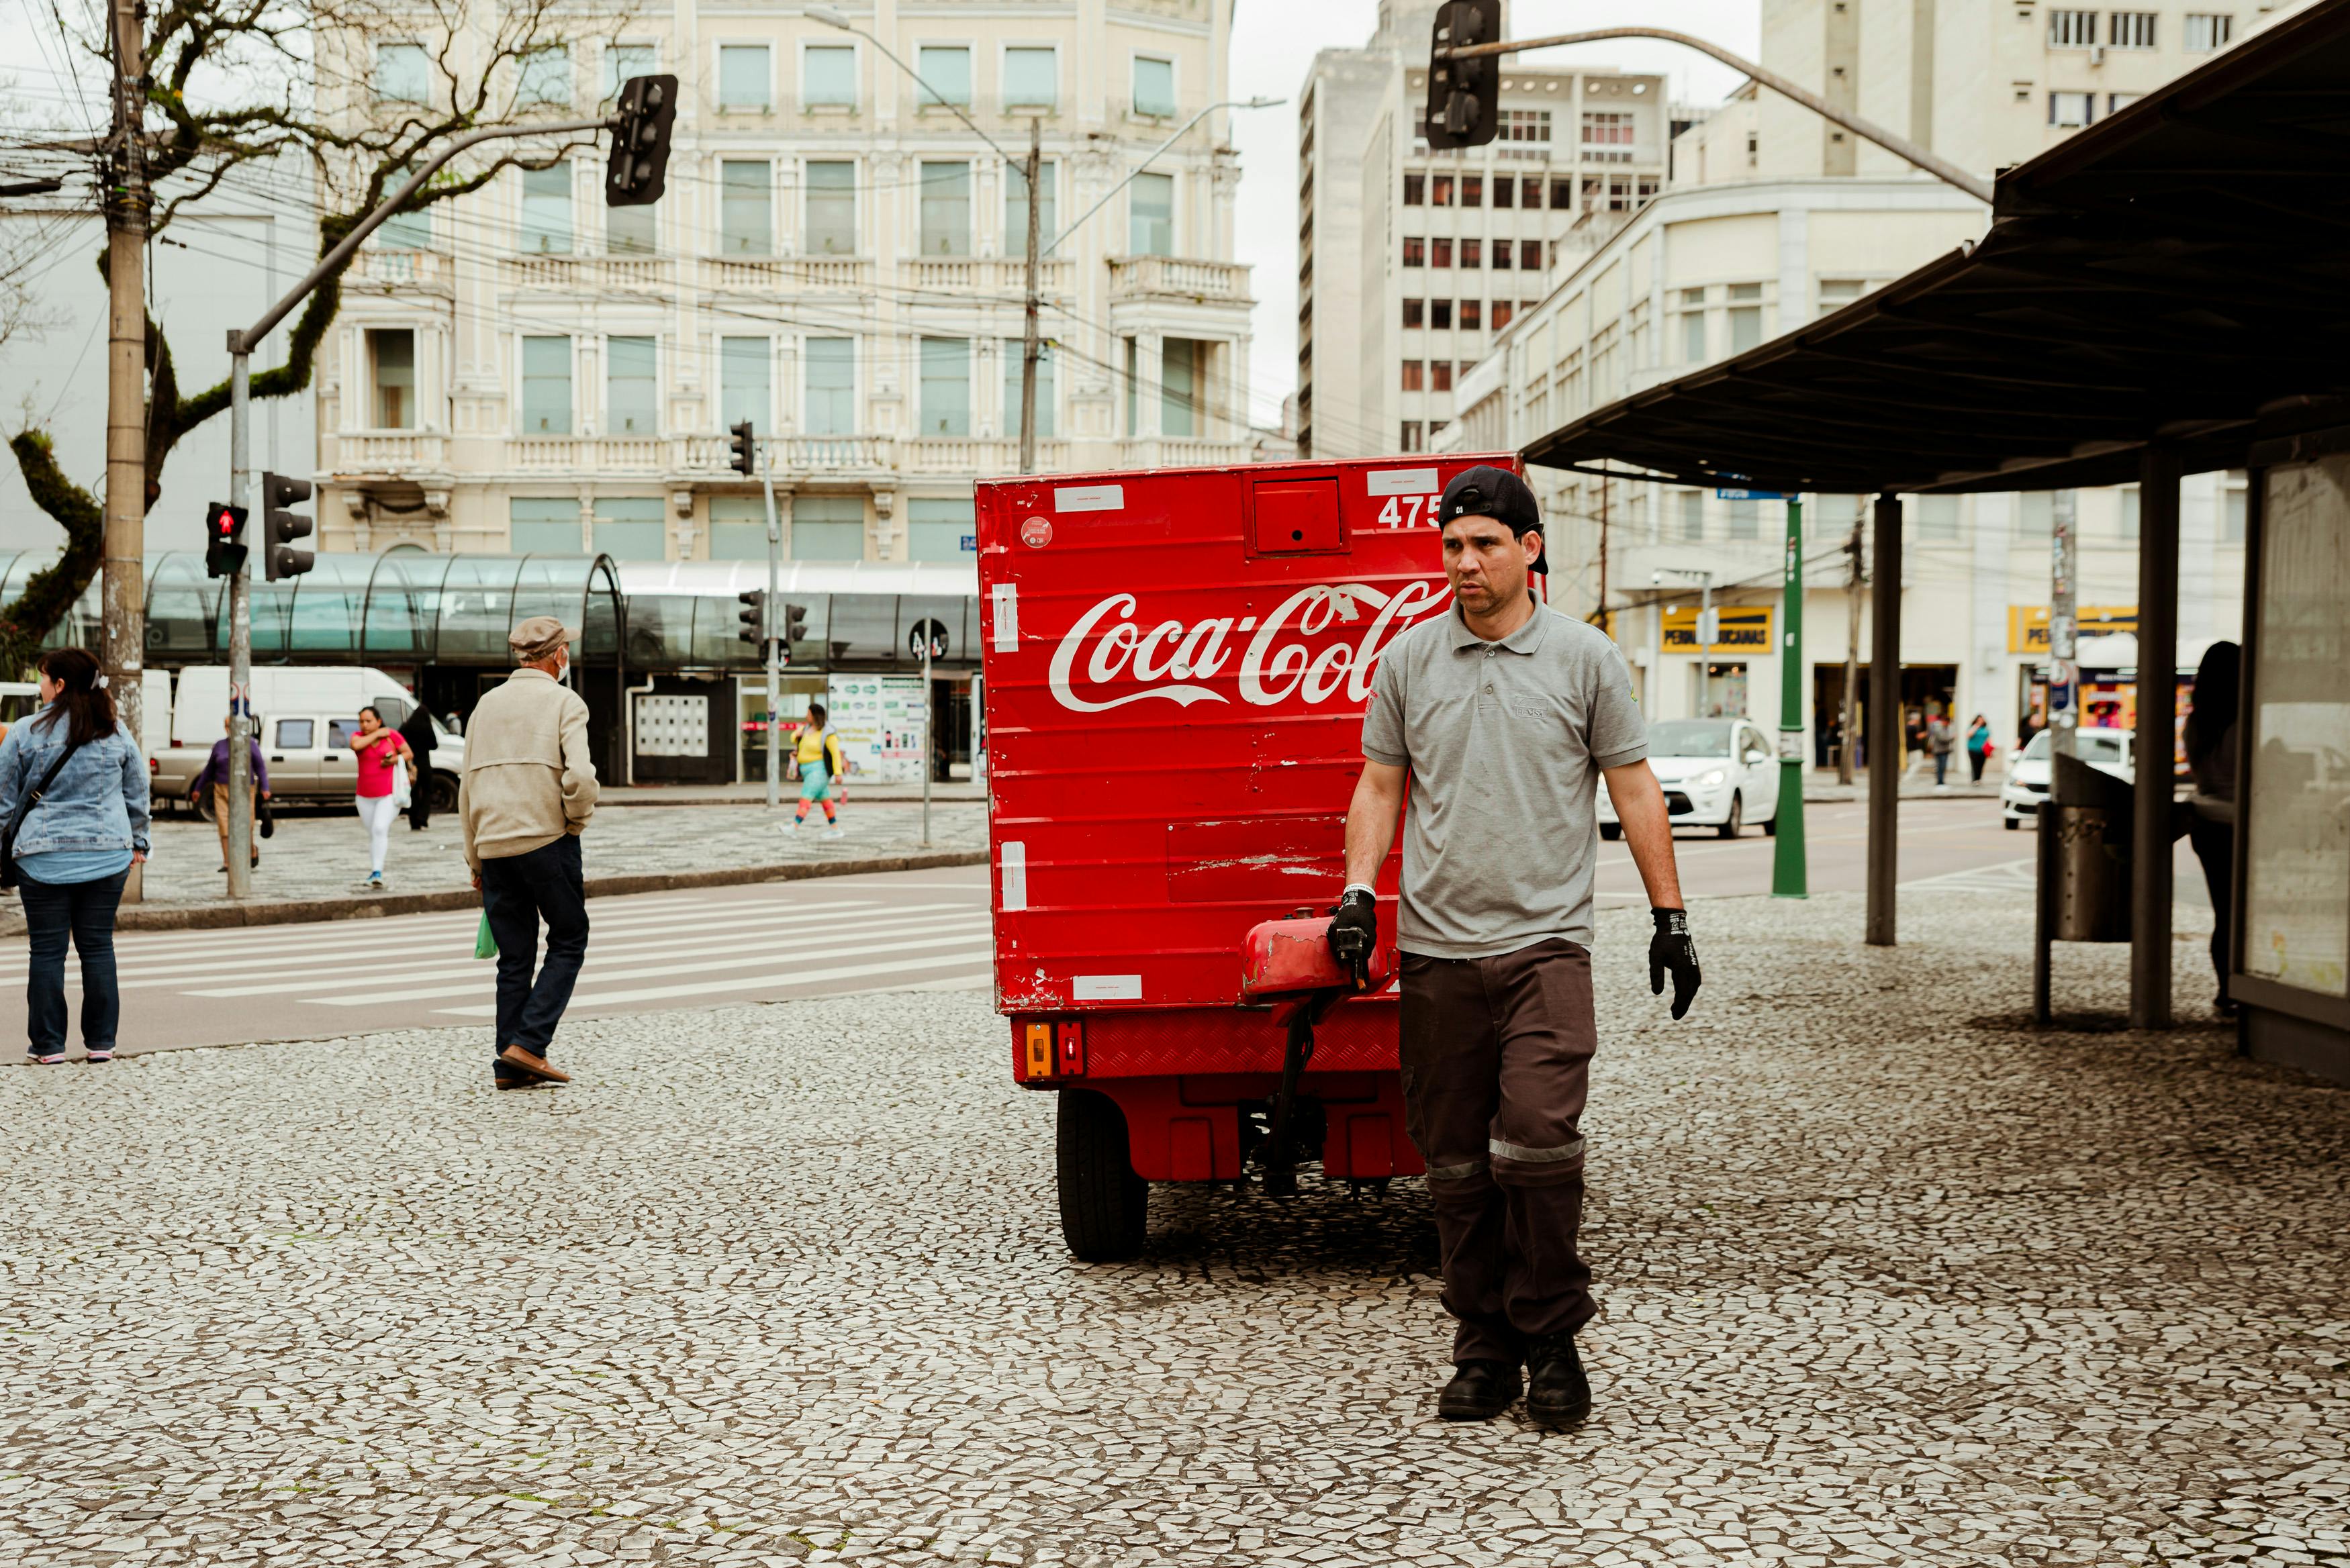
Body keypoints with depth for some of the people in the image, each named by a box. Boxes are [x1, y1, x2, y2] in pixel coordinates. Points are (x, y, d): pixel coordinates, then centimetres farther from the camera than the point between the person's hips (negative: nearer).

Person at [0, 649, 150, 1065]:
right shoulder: (117, 734, 4)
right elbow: (137, 795, 13)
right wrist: (137, 842, 24)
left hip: (44, 858, -3)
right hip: (107, 856, 3)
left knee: (46, 950, 4)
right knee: (98, 947, 8)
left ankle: (48, 1044, 6)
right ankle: (101, 1042, 10)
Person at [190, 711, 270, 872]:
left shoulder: (250, 743, 2)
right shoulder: (219, 745, 10)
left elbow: (260, 767, 2)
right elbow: (209, 769, 19)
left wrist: (265, 788, -7)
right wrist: (198, 788, 22)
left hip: (244, 790, -3)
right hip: (222, 790, 3)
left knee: (245, 826, -3)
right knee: (225, 827, -5)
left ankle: (253, 851, 27)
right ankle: (228, 863, -1)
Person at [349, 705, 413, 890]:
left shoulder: (392, 735, -3)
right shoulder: (359, 737, 2)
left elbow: (408, 753, 6)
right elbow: (356, 745, -22)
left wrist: (395, 760, -14)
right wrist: (377, 735, -13)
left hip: (390, 794, -4)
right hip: (365, 796, 4)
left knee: (380, 828, -20)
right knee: (372, 834, 11)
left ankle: (377, 873, -24)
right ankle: (375, 873, 23)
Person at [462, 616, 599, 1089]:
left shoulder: (487, 704, 14)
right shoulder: (564, 703, -3)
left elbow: (467, 789, 13)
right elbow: (580, 776, -18)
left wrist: (476, 860, 18)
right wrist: (577, 821, 1)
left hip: (494, 848, 5)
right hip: (547, 841, -5)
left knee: (514, 958, 10)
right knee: (568, 943, 7)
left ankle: (509, 1067, 7)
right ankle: (528, 1043, -6)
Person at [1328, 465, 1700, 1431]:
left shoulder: (1584, 657, 4)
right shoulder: (1407, 661, 9)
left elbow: (1634, 789, 7)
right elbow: (1379, 786, 14)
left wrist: (1670, 916, 3)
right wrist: (1358, 888, 0)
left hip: (1545, 942, -2)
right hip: (1435, 950, 2)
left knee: (1537, 1142, -15)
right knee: (1457, 1162, 5)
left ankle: (1552, 1340, 2)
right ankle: (1484, 1348, 16)